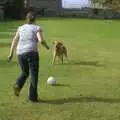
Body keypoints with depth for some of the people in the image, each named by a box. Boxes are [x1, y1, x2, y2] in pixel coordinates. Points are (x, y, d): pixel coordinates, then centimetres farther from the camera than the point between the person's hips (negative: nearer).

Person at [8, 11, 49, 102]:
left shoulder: (21, 28, 16)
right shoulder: (37, 28, 4)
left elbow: (14, 40, 10)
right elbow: (41, 40, -11)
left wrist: (11, 53, 9)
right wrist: (46, 46, 9)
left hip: (20, 54, 5)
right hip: (32, 53, -4)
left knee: (25, 73, 22)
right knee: (34, 75, 4)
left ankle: (17, 85, -5)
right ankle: (33, 96, 0)